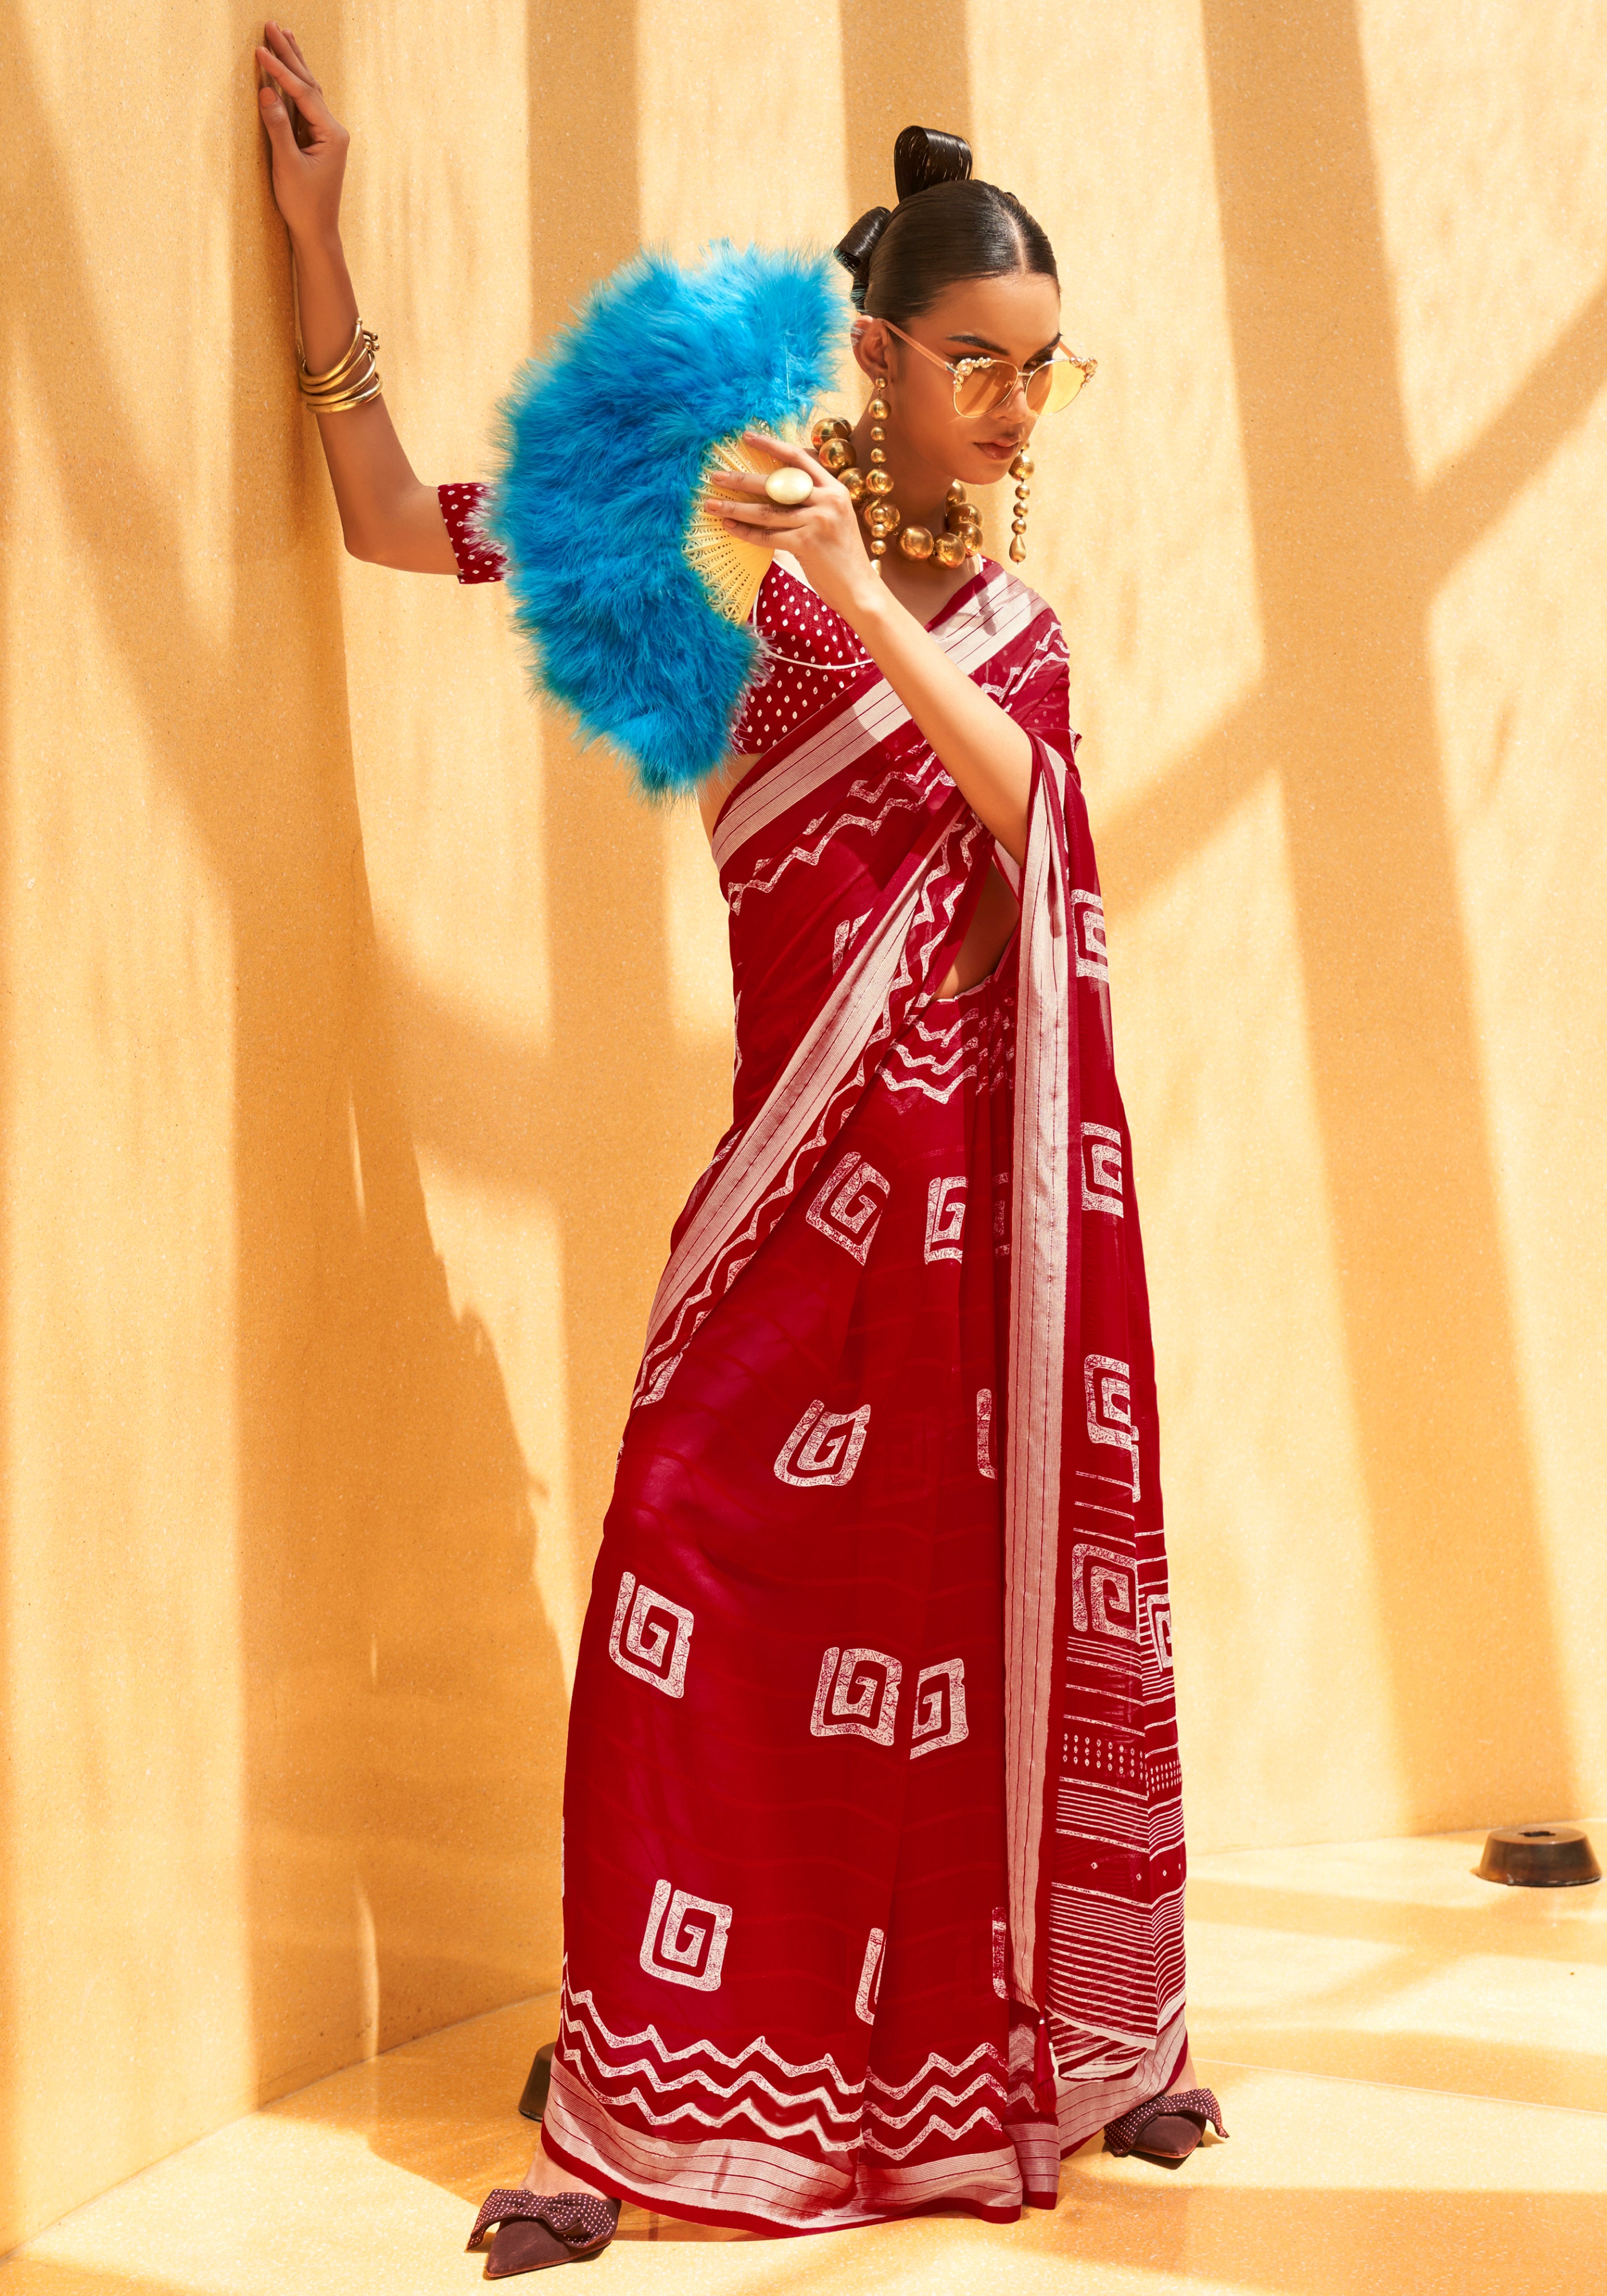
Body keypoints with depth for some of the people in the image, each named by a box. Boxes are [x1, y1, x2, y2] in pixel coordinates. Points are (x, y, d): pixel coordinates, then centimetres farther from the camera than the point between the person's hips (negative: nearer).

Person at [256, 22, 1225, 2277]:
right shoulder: (741, 523, 4)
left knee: (1005, 1582, 8)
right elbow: (400, 524, 1)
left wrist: (860, 591, -19)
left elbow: (1018, 804, -8)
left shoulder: (1017, 623, 14)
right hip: (817, 1143, -3)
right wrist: (318, 238, -5)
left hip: (997, 1156, 4)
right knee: (705, 1568, -8)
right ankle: (646, 2096, 7)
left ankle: (1040, 2044, 25)